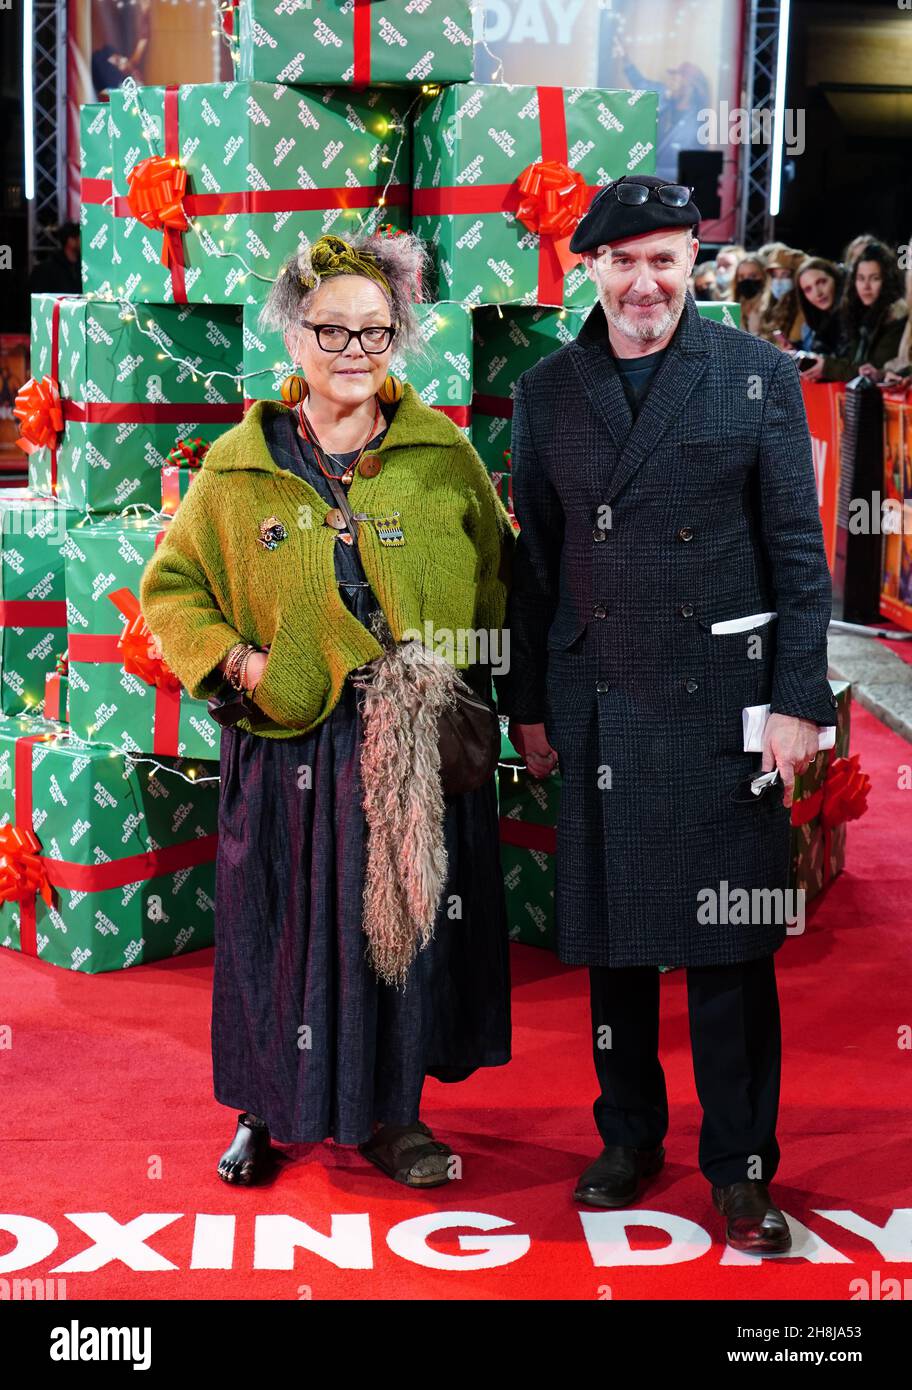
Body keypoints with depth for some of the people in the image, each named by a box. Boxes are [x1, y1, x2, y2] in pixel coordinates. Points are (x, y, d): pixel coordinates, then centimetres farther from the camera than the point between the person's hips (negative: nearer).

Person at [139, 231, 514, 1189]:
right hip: (286, 747, 0)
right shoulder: (239, 465, 1)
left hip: (419, 749, 1)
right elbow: (171, 587, 8)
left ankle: (393, 1115, 27)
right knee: (281, 929, 9)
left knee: (407, 923, 9)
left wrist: (458, 681, -4)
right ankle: (268, 1111, 30)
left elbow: (496, 585, 9)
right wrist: (235, 660, -7)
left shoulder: (445, 458, 2)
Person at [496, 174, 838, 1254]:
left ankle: (741, 1165, 17)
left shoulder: (757, 375, 0)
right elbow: (533, 558, 11)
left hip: (721, 706, -2)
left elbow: (797, 551, 0)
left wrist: (799, 700, -5)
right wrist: (525, 705, 10)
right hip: (595, 710, 3)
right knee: (611, 937, 12)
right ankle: (629, 1136, 29)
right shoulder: (545, 392, 8)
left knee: (729, 947, 3)